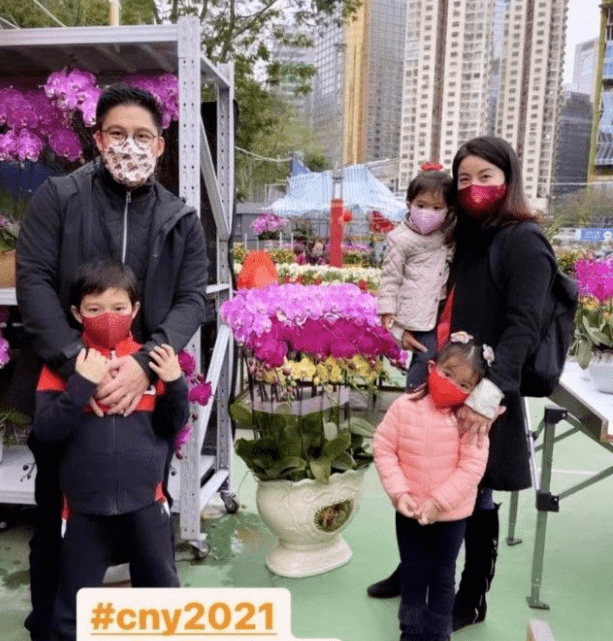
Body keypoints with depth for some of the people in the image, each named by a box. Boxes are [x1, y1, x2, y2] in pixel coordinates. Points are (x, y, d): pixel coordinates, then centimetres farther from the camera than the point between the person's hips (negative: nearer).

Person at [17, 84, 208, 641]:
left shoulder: (181, 221, 4)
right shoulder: (57, 198, 0)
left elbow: (192, 301, -3)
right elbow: (34, 282, -8)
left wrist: (145, 364, -19)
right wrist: (77, 363, -21)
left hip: (147, 390, 1)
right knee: (56, 516, 14)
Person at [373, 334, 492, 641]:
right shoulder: (404, 406, -14)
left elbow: (472, 466, -19)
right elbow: (383, 449, -9)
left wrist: (439, 502, -22)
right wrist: (399, 492, -16)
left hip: (452, 514, -1)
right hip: (409, 511, 2)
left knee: (443, 575, 19)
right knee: (412, 571, 20)